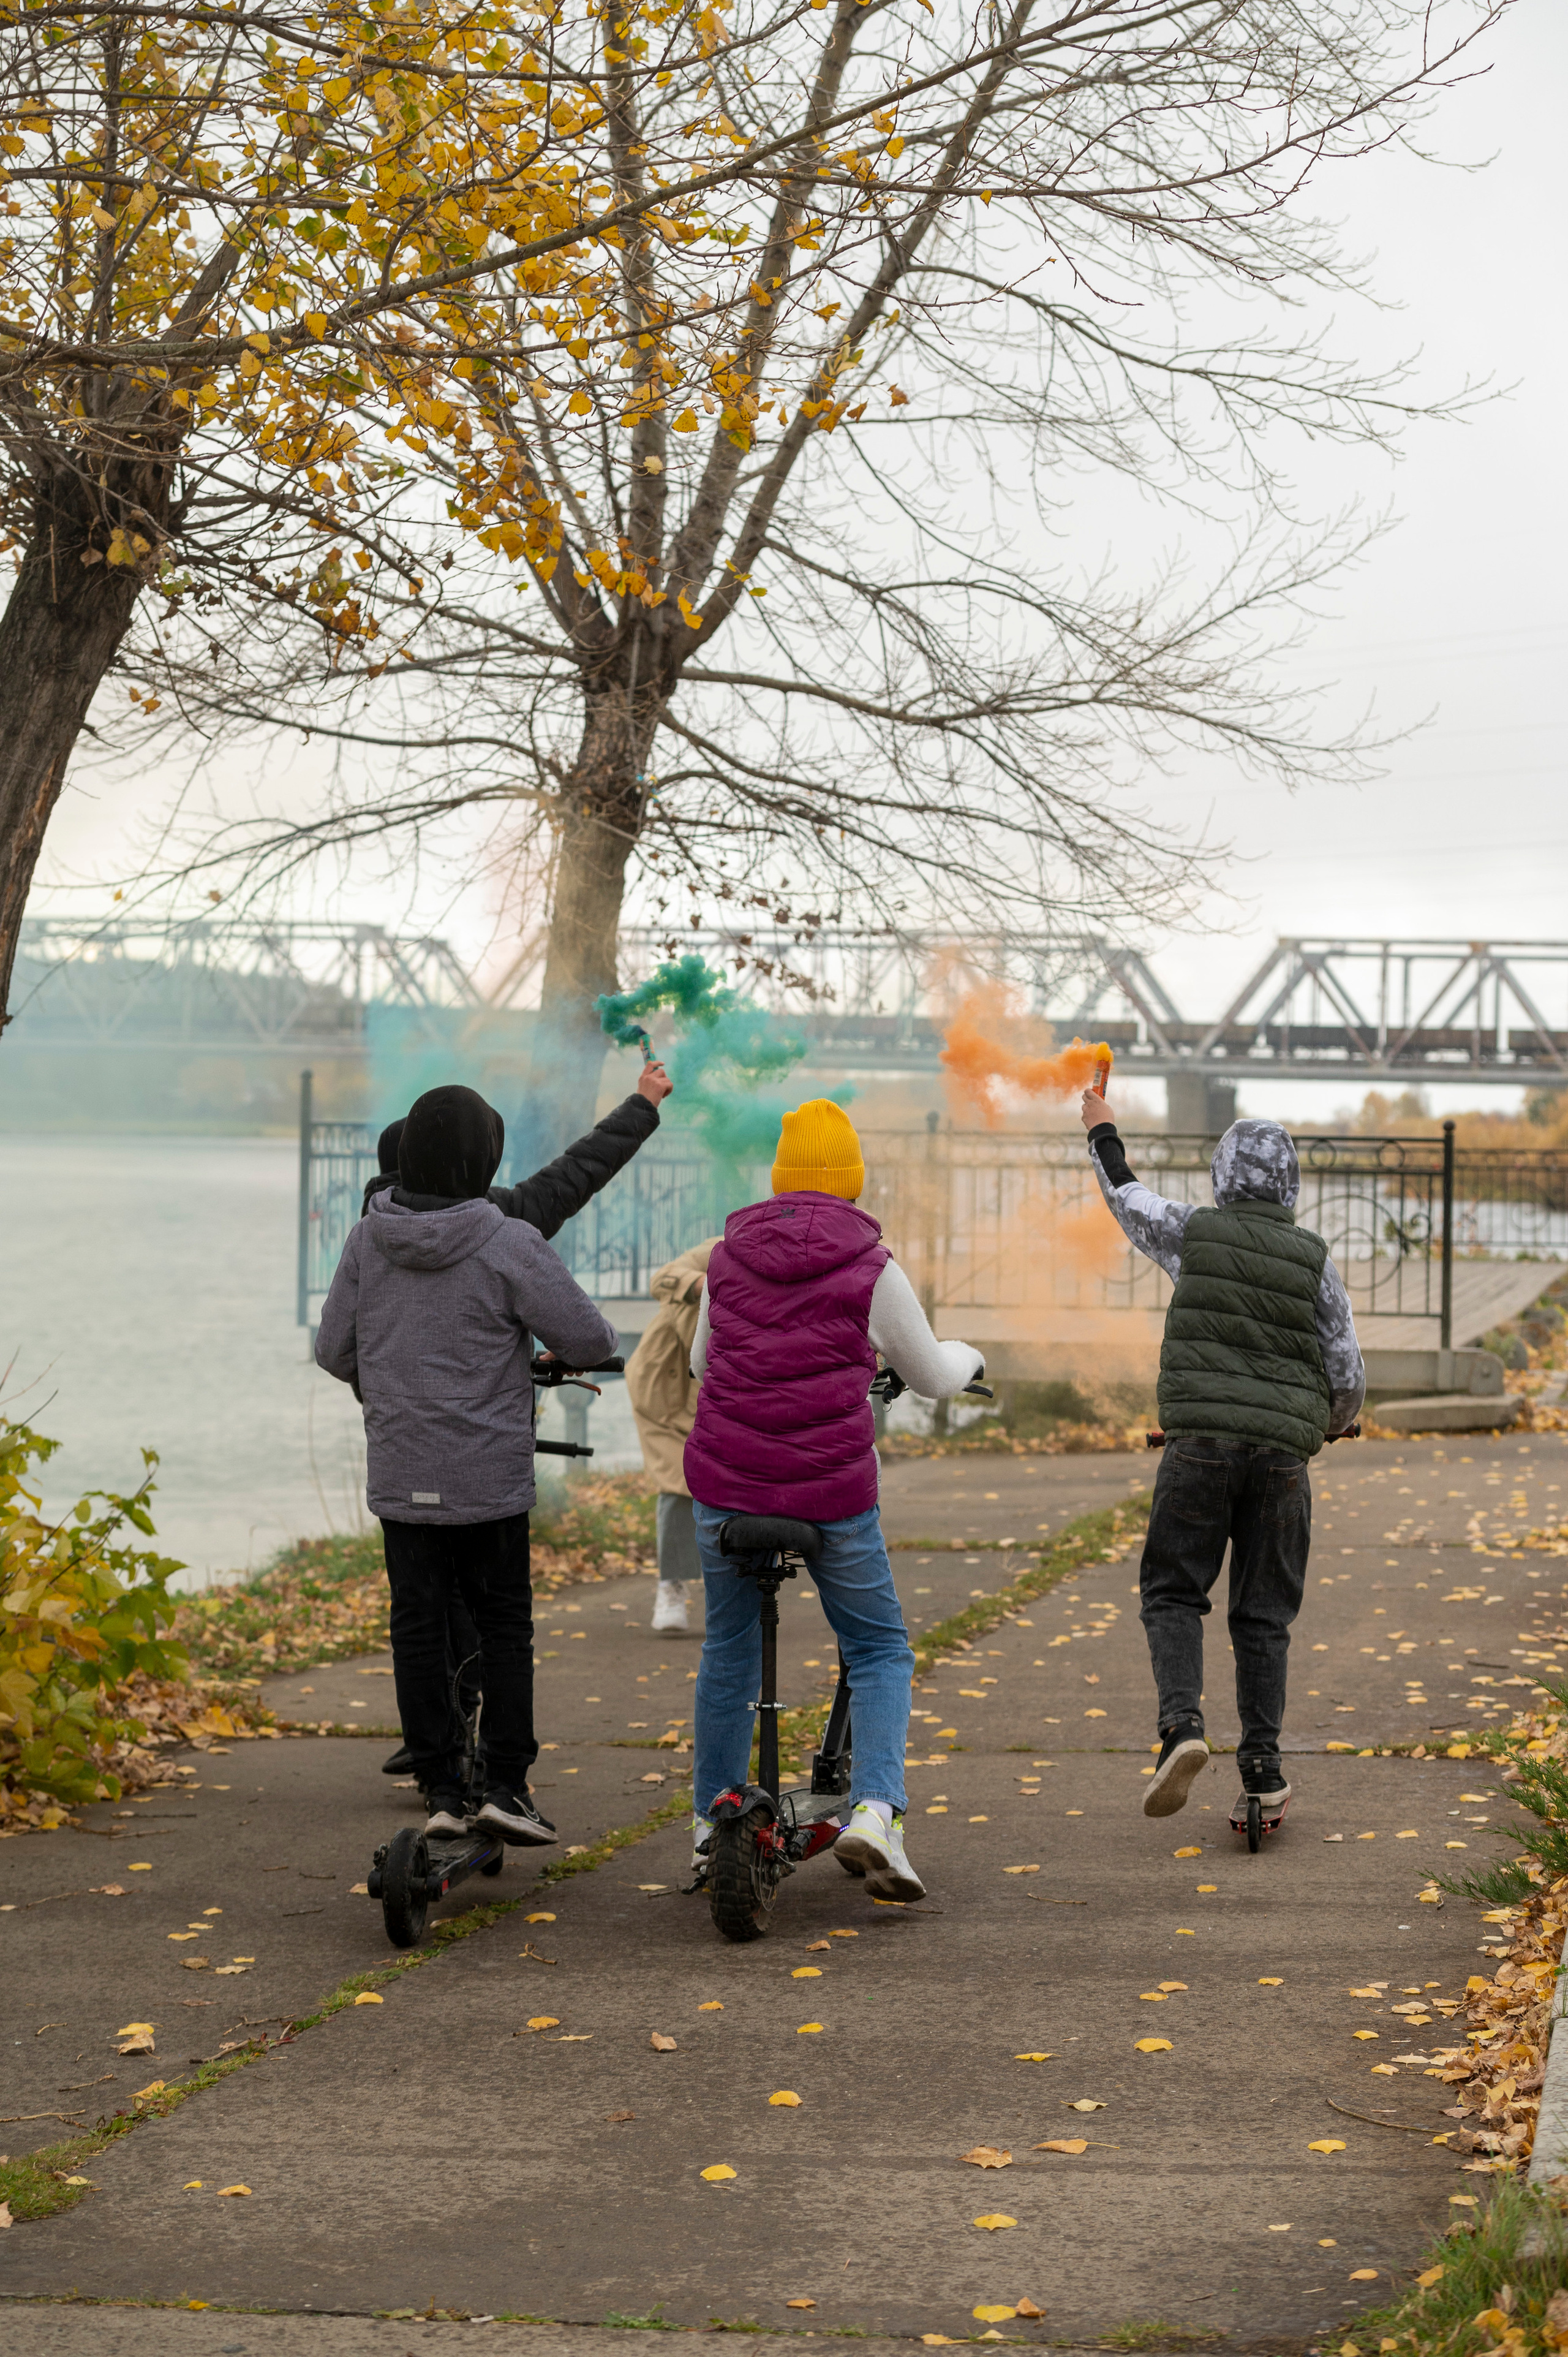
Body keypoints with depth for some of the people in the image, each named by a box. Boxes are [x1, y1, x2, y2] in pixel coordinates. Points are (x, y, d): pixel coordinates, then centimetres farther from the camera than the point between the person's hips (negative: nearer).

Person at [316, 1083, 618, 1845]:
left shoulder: (368, 1240, -2)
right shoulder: (508, 1246, -15)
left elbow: (334, 1351, 6)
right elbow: (590, 1341, -11)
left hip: (400, 1478, 3)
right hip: (491, 1476, -3)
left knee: (418, 1626, 9)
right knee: (505, 1623, 10)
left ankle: (439, 1789, 9)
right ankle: (506, 1783, 5)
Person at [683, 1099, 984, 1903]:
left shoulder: (730, 1255, 6)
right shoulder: (870, 1267, -5)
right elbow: (931, 1377, 7)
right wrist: (967, 1356, 31)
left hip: (724, 1480, 3)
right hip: (831, 1491, -3)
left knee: (729, 1646, 22)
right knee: (880, 1649, 12)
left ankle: (711, 1817, 30)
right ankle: (874, 1811, -8)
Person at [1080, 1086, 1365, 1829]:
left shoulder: (1197, 1232, 1)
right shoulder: (1314, 1259, 3)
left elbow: (1128, 1201, 23)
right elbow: (1348, 1377, 4)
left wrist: (1103, 1134, 41)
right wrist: (1327, 1424, 27)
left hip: (1200, 1441, -1)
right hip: (1281, 1451, 1)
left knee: (1173, 1592, 8)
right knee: (1263, 1613, 9)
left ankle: (1182, 1723, -16)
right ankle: (1262, 1768, 5)